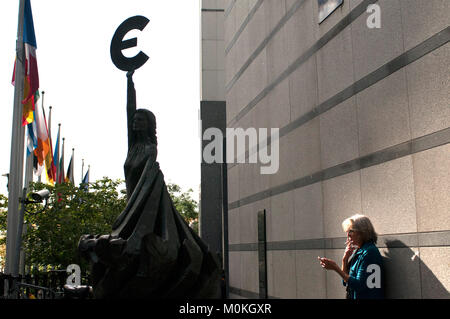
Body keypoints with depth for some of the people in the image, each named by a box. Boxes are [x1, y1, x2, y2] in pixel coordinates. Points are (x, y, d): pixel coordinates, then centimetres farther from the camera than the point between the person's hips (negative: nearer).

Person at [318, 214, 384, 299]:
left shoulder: (369, 252, -13)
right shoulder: (358, 251, 11)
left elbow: (359, 285, -18)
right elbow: (345, 282, 14)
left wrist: (336, 268, -20)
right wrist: (345, 259, 1)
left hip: (366, 296, -7)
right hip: (353, 296, 7)